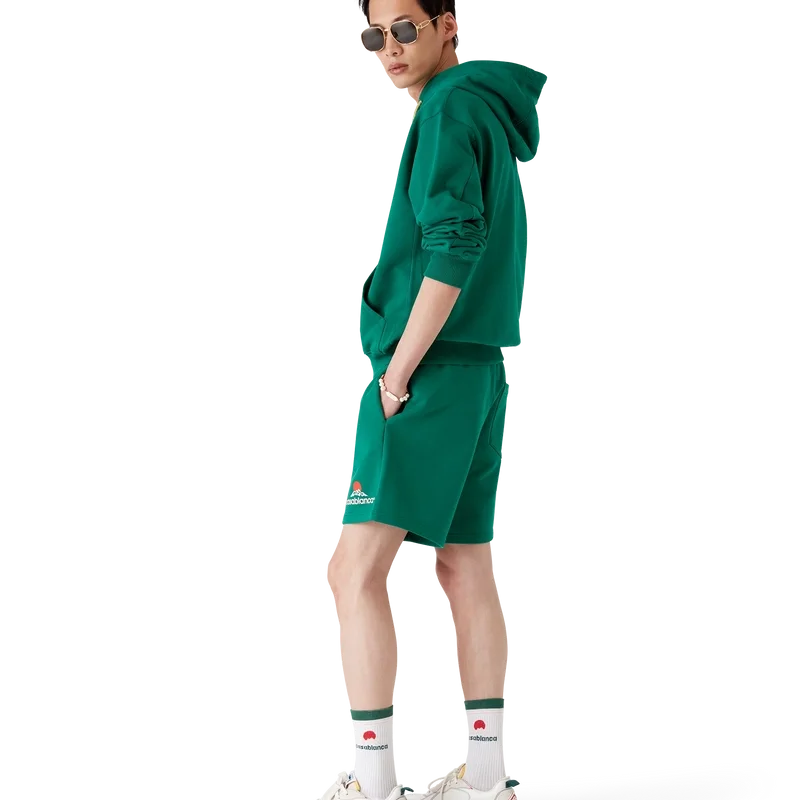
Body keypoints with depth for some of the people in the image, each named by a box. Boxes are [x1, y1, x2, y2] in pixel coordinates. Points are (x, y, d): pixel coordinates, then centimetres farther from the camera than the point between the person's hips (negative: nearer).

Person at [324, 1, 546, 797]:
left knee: (357, 567, -10)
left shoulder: (451, 109, -10)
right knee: (465, 567, 11)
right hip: (483, 372, 10)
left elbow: (454, 243, -21)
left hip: (431, 367, -10)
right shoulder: (492, 111, 18)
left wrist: (399, 370, -17)